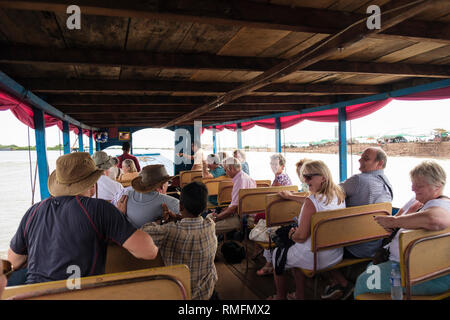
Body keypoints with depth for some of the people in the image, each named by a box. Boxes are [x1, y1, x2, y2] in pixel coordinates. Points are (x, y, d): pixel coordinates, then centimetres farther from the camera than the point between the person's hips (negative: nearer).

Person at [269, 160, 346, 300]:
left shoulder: (312, 201, -26)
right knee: (296, 254, 31)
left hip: (315, 259, -7)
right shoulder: (339, 195, -2)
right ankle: (299, 295, 37)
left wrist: (292, 234, 0)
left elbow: (301, 236, -24)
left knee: (277, 253, 18)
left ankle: (280, 296, 36)